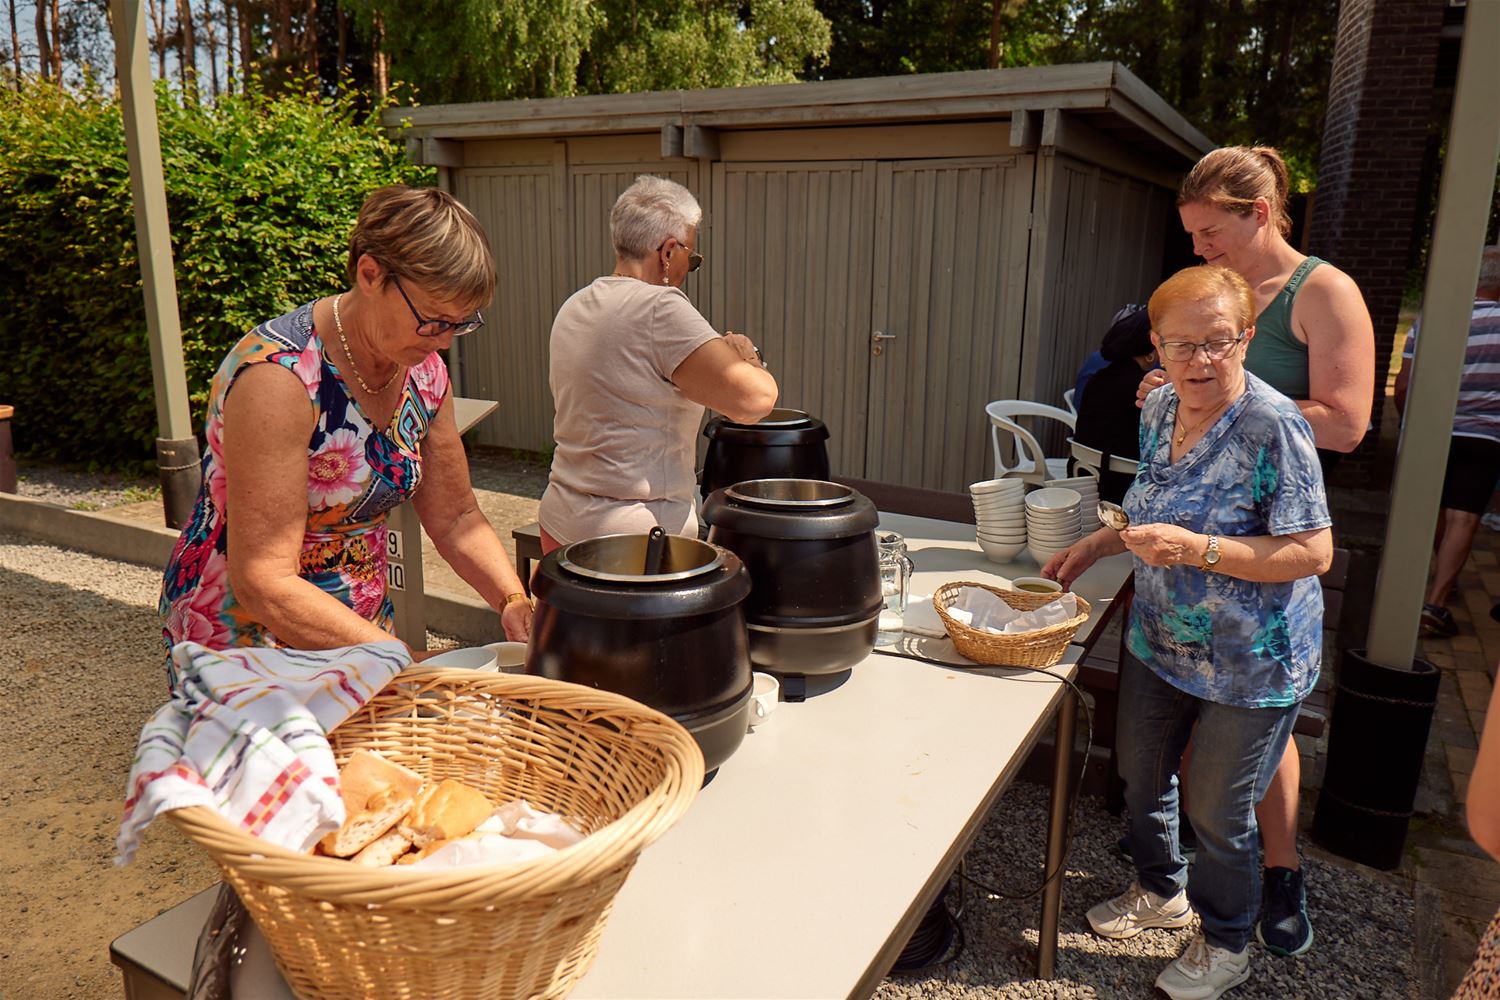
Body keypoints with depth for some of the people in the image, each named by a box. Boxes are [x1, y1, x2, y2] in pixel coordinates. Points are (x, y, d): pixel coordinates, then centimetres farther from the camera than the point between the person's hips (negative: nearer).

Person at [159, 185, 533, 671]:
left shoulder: (422, 371, -3)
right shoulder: (280, 377, -25)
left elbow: (454, 517, 7)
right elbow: (262, 583, -27)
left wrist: (514, 602, -9)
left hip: (357, 639, 6)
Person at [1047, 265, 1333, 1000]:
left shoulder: (1273, 426, -24)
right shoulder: (1159, 409, -2)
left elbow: (1312, 553, -24)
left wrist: (1196, 549, -33)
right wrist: (1097, 544, 3)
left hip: (1250, 664, -7)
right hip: (1159, 640, 7)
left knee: (1217, 810, 9)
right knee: (1141, 771, 22)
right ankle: (1161, 890, 50)